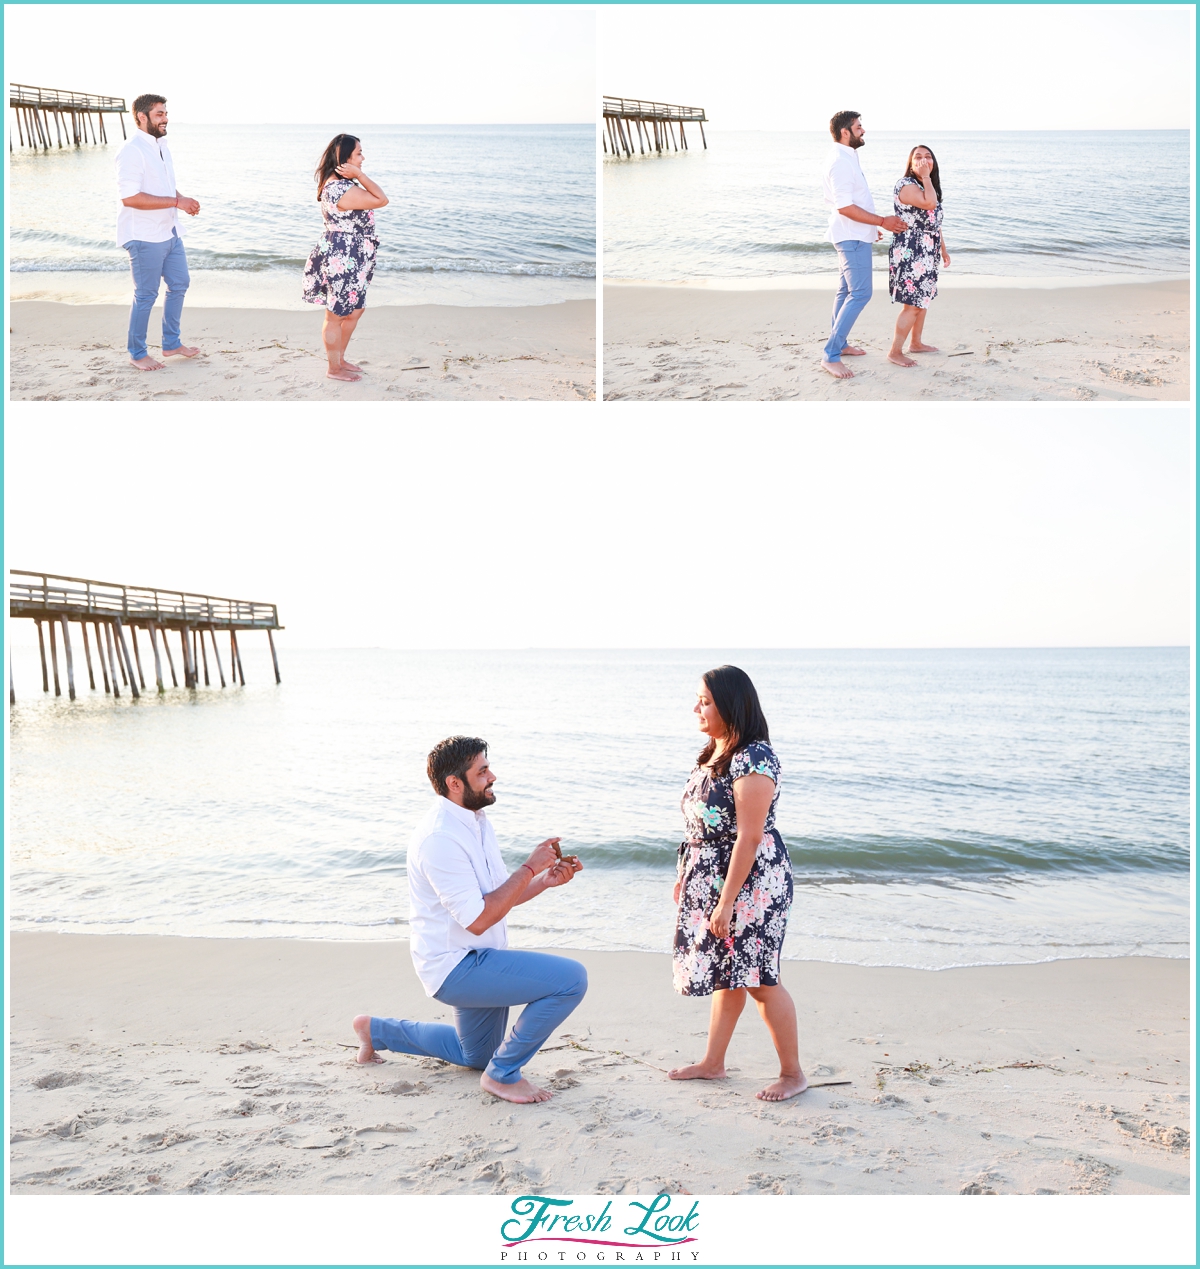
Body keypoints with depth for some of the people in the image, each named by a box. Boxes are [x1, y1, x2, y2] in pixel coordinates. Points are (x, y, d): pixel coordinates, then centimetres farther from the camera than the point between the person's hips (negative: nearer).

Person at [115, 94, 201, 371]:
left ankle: (172, 343, 30)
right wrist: (177, 202, -25)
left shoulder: (160, 145, 11)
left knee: (179, 283, 16)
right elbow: (130, 197, -26)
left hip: (169, 232, 9)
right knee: (146, 295, -1)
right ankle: (137, 353, 12)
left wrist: (184, 201, 1)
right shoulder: (132, 151, -18)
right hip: (144, 236, -9)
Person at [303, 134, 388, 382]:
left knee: (354, 311, 21)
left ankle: (339, 358, 36)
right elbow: (382, 199, -20)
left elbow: (373, 196, 13)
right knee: (337, 315, 4)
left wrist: (358, 176, 5)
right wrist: (359, 175, -18)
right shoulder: (342, 189, -26)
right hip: (343, 261, -11)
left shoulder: (338, 183, 9)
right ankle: (334, 369, 18)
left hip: (352, 260, 11)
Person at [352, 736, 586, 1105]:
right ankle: (503, 1073, -8)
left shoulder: (475, 822, 7)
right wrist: (530, 867, -23)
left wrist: (547, 879, -5)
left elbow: (501, 897, 12)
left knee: (475, 1057, 30)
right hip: (457, 967, -10)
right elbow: (478, 919, -27)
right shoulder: (440, 837, -25)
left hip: (472, 963, 10)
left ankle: (376, 1029, 36)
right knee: (571, 978, -23)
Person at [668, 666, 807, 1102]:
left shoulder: (753, 759, -21)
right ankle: (712, 1063, 28)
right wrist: (685, 876, 16)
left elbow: (748, 837, -23)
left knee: (758, 978, -1)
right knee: (726, 973, 17)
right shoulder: (713, 753, 9)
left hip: (751, 882, -9)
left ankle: (793, 1073, 12)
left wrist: (726, 901, -22)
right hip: (711, 879, 9)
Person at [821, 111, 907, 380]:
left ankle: (839, 344, 26)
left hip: (853, 236, 11)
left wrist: (871, 225, 26)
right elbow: (845, 207, -26)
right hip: (853, 238, -11)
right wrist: (882, 221, -23)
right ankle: (830, 356, -15)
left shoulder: (846, 158, 13)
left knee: (847, 291, 16)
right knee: (860, 293, -14)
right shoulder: (841, 161, -20)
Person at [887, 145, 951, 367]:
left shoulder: (930, 186, 16)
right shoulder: (906, 185, -14)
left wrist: (943, 249, 21)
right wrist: (925, 177, -18)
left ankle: (916, 342, 30)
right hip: (909, 254, -10)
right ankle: (895, 352, -3)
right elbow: (930, 203, -28)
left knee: (923, 299, 16)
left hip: (926, 253, 10)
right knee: (912, 304, -10)